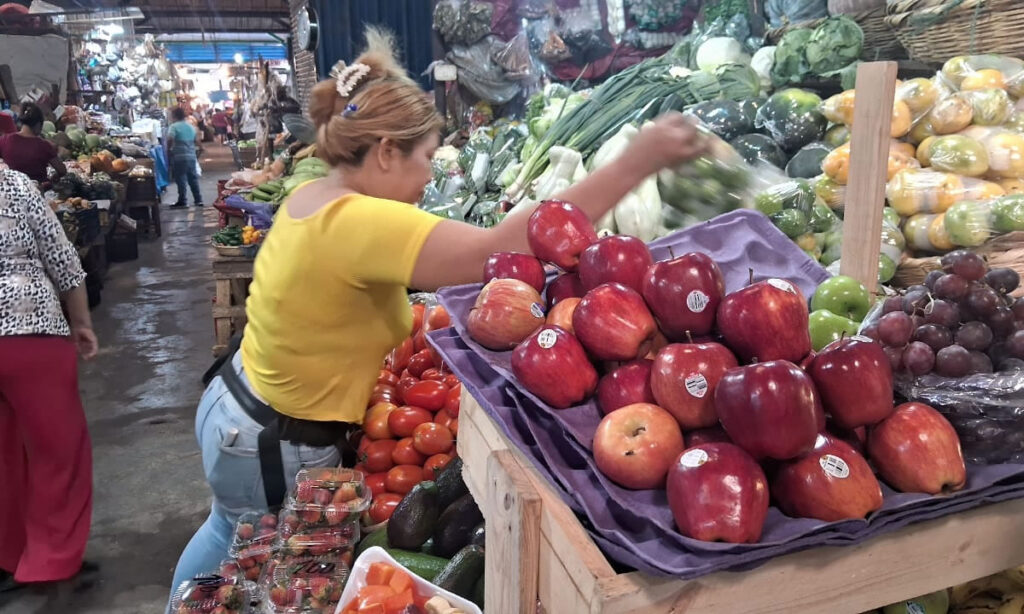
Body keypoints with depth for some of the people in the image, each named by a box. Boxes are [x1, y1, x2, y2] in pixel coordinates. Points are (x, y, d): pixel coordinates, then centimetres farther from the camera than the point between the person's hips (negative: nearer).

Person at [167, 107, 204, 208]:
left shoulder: (174, 126, -8)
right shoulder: (191, 126, 12)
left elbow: (170, 139, -20)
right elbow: (196, 141, 17)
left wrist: (169, 149, -5)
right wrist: (200, 148, 35)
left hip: (179, 156, -6)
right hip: (191, 156, 6)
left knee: (181, 179, -1)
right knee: (193, 178, 11)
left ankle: (182, 201, 2)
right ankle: (198, 200, 11)